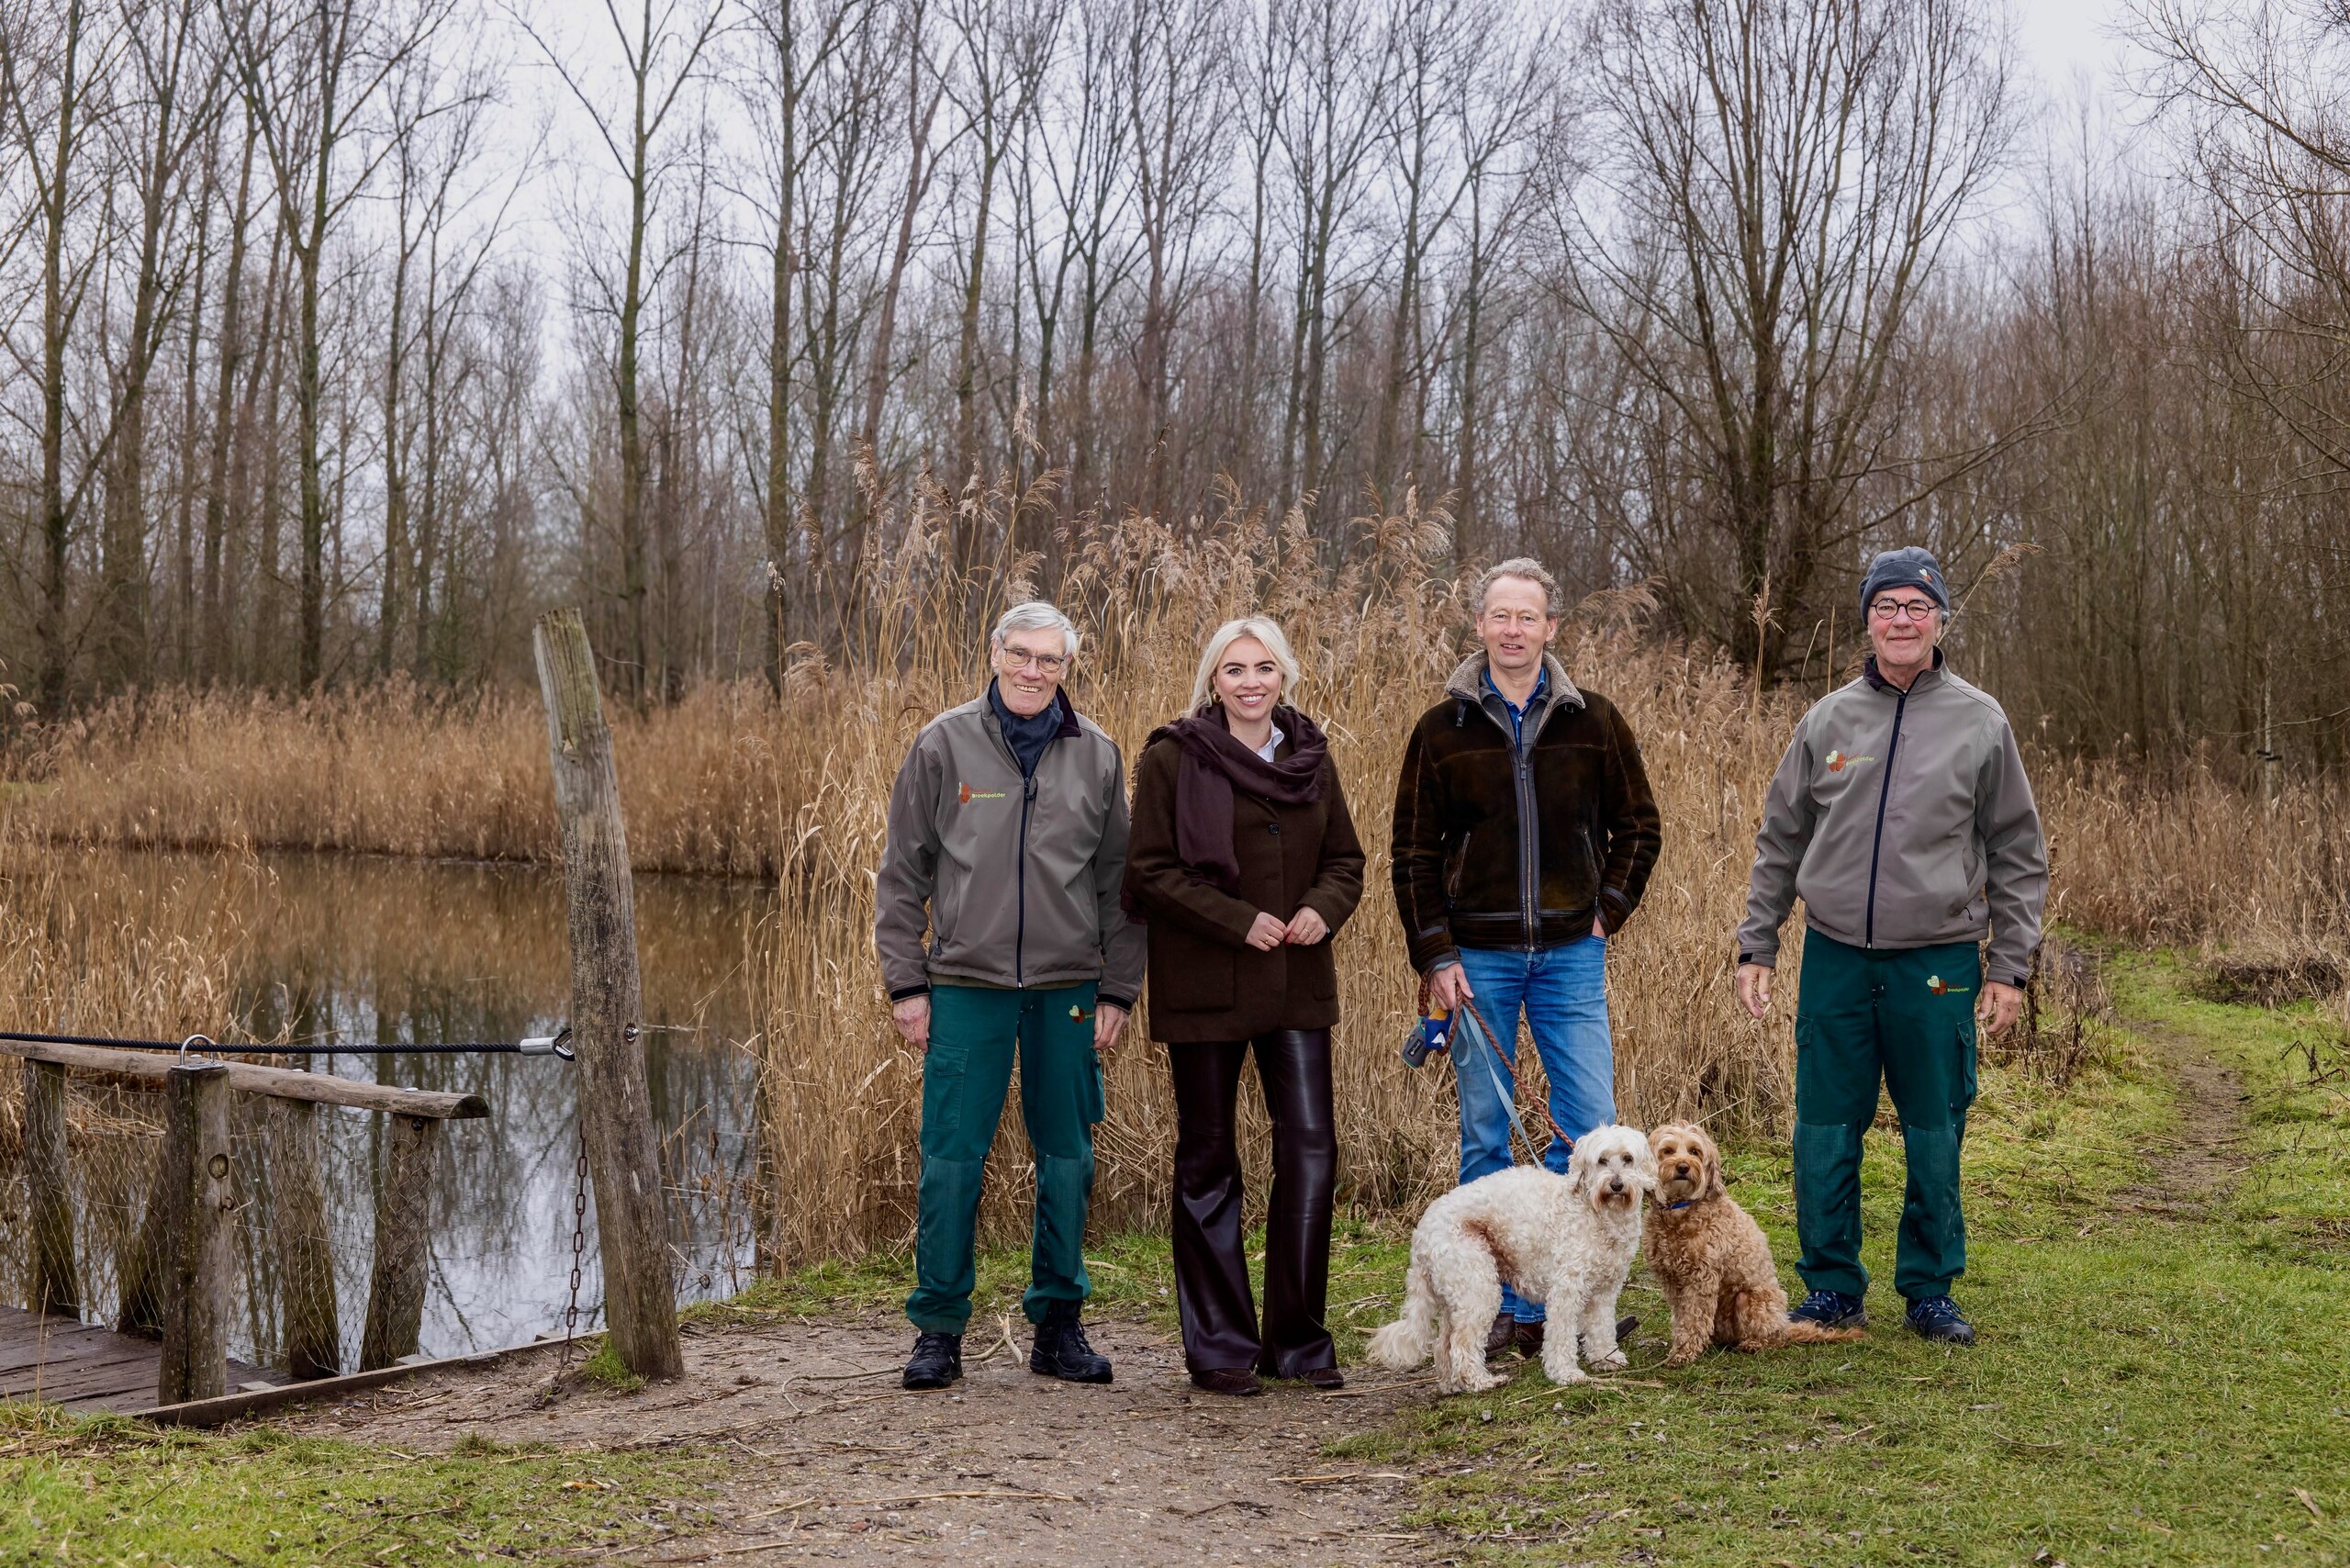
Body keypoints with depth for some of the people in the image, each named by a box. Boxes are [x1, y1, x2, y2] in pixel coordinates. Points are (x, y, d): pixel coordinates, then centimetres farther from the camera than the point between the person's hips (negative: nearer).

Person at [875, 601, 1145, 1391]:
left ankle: (1058, 1324, 19)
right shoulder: (944, 744, 1)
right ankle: (938, 1330, 11)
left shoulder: (1096, 755, 6)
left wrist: (1118, 989, 4)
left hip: (1068, 991, 2)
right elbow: (903, 872, 4)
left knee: (1067, 1158, 7)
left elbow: (1118, 880, 10)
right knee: (952, 1159, -1)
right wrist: (905, 982, -1)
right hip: (966, 985, -2)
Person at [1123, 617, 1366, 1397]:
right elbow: (1149, 870, -8)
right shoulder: (1172, 757, -4)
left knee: (1310, 1146, -3)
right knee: (1208, 1161, 4)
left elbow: (1345, 859, 15)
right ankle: (1220, 1348, 13)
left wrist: (1324, 909, -6)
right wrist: (1240, 921, -16)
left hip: (1297, 984, 4)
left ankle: (1299, 1340, 9)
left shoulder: (1311, 757, 9)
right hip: (1204, 986, -3)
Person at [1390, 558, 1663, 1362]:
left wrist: (1607, 912, 2)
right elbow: (1413, 853, 4)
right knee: (1485, 1136, 5)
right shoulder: (1443, 729, 1)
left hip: (1570, 956, 1)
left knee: (1590, 1129, -4)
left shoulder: (1593, 720, 3)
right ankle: (1500, 1304, 14)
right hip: (1478, 959, 0)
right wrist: (1435, 954, -4)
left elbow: (1638, 827, 13)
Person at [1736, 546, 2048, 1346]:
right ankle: (1832, 1289, 17)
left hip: (1938, 963, -1)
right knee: (1825, 1135, 4)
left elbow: (2018, 854, 5)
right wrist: (1755, 946, 8)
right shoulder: (1827, 721, 6)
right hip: (1835, 958, 2)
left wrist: (2010, 967, 0)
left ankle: (1930, 1289, 20)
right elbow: (1780, 842, 12)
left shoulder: (1980, 723, 2)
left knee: (1935, 1137, 6)